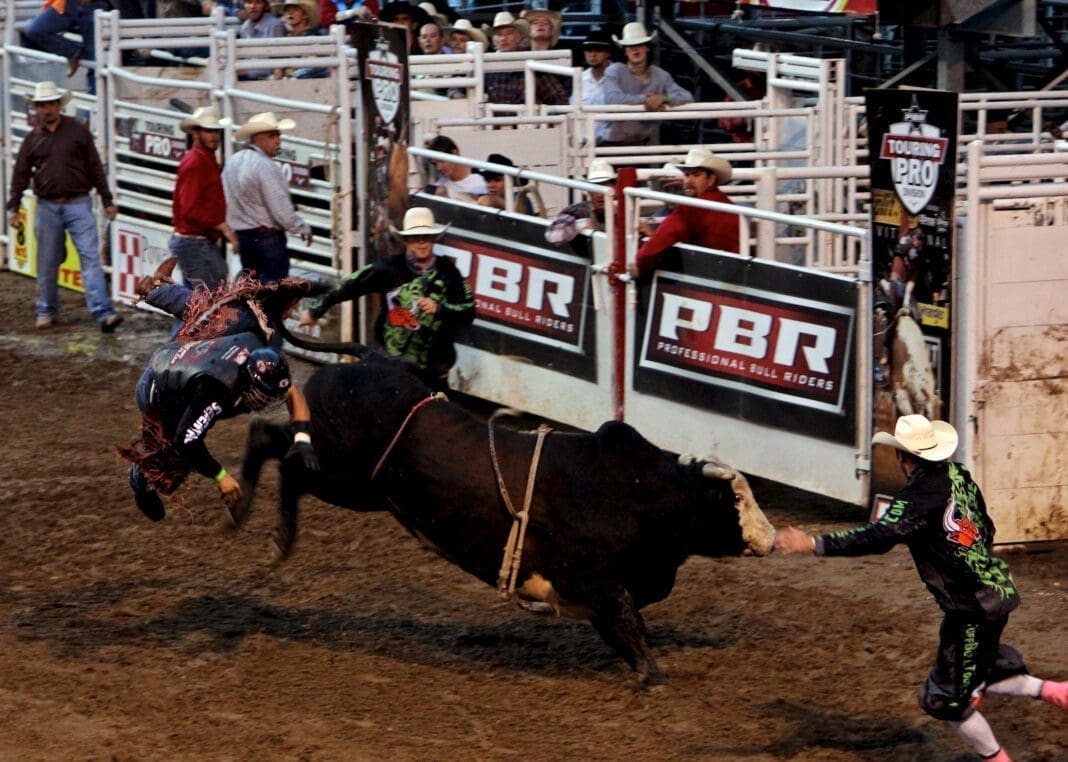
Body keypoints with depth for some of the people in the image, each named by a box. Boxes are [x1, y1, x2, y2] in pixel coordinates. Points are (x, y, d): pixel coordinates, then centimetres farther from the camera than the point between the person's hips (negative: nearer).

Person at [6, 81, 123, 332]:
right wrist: (13, 208, 6)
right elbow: (20, 175, 11)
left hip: (78, 204, -2)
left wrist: (107, 201, 4)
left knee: (90, 257, -11)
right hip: (47, 206, 2)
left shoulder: (78, 131, 3)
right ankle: (46, 311, 25)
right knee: (47, 263, 9)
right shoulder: (32, 139, 8)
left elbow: (95, 168, 5)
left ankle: (103, 313, -19)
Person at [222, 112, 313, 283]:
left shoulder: (233, 162, 9)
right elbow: (281, 209, -19)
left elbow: (227, 201, 13)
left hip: (242, 236, 9)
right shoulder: (266, 167, -18)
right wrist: (303, 228, -4)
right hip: (267, 236, -9)